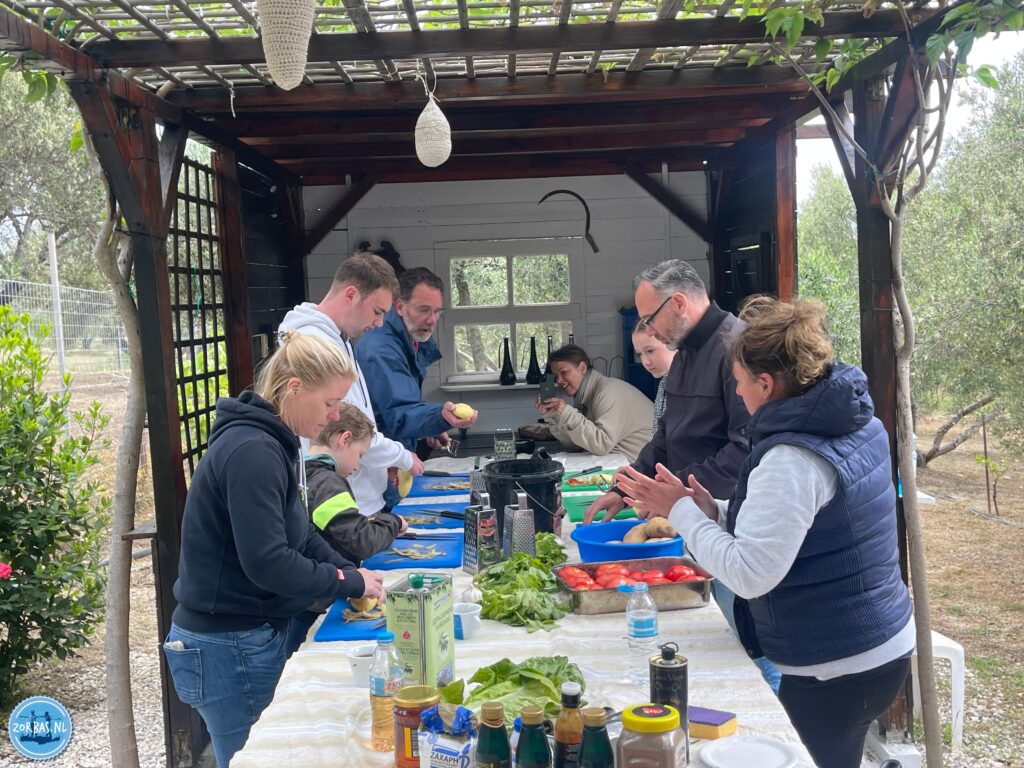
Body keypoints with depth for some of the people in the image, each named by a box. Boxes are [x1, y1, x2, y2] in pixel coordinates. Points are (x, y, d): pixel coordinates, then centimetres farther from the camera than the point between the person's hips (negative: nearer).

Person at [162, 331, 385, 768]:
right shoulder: (253, 451, -23)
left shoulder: (270, 443, 8)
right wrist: (349, 583, -16)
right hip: (229, 649, -9)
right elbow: (267, 562, -28)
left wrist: (351, 574, 2)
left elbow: (300, 533, 15)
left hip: (250, 637, 9)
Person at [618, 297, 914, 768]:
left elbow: (749, 575, -27)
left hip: (833, 671, -9)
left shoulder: (792, 459, -26)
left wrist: (682, 511, -16)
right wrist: (713, 512, 2)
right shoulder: (857, 425, 4)